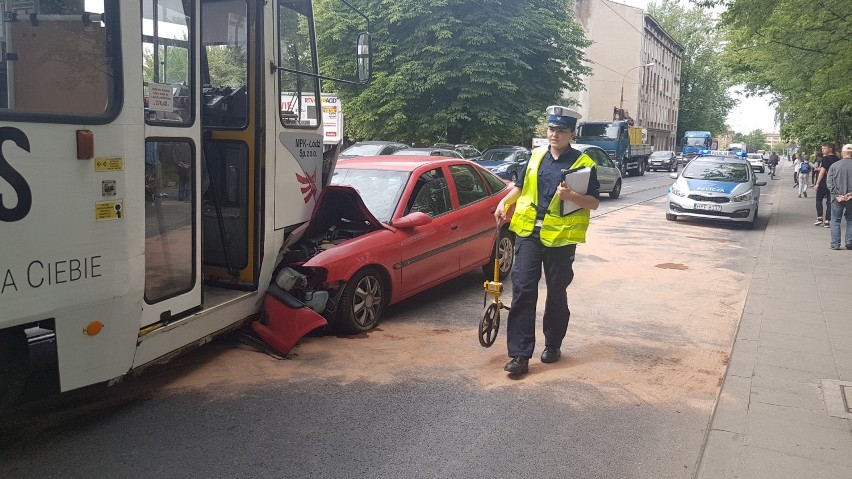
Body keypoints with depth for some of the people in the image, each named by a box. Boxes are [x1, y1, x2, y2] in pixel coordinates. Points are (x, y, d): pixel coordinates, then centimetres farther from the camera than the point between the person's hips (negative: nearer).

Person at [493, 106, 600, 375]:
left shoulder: (583, 164, -4)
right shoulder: (537, 156, 8)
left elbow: (594, 203, -4)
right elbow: (521, 186, 20)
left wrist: (571, 196, -22)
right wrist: (504, 202, 2)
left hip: (560, 238, -3)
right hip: (529, 233, 3)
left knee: (557, 295, 9)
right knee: (523, 291, -5)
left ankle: (553, 345, 29)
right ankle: (520, 354, -3)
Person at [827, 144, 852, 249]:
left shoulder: (834, 165, -2)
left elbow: (829, 182, -5)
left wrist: (836, 195, -6)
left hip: (838, 198, 0)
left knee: (835, 221, 6)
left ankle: (835, 244, 3)